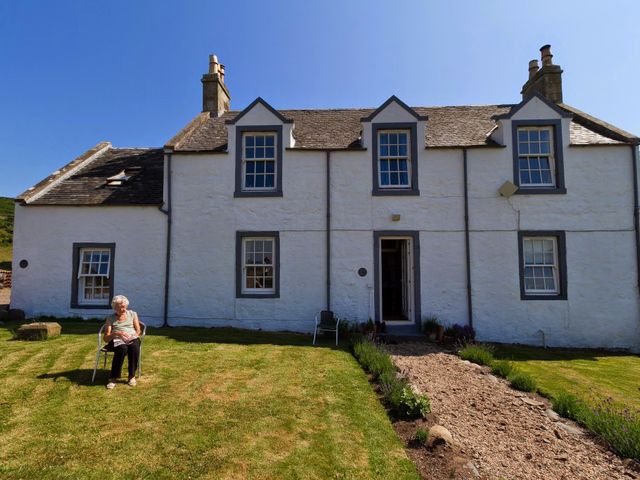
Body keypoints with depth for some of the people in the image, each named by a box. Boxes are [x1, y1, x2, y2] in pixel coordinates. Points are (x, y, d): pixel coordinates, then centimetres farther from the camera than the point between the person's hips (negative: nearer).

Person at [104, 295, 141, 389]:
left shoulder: (132, 314, 15)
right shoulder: (110, 318, 10)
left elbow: (138, 330, 11)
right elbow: (106, 338, 2)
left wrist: (132, 337, -12)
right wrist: (117, 333, -18)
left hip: (132, 339, 1)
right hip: (117, 340, -1)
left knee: (134, 347, -37)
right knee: (123, 348, -38)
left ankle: (132, 376, -23)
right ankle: (113, 378, -27)